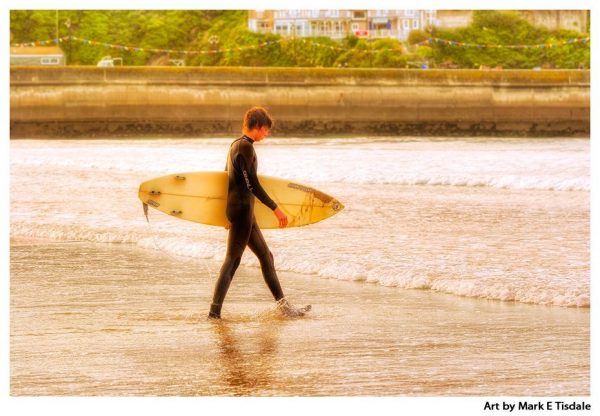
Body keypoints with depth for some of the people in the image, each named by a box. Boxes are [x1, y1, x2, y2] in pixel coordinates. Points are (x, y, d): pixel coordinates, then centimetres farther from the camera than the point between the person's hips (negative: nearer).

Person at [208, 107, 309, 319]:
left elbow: (228, 178, 22)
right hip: (242, 209, -10)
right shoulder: (246, 147, -14)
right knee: (233, 259, -9)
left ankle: (283, 305, 19)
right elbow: (252, 184, -19)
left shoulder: (236, 145, 15)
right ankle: (214, 311, -10)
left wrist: (230, 215, 28)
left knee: (265, 256, 14)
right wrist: (275, 208, -18)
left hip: (239, 210, 10)